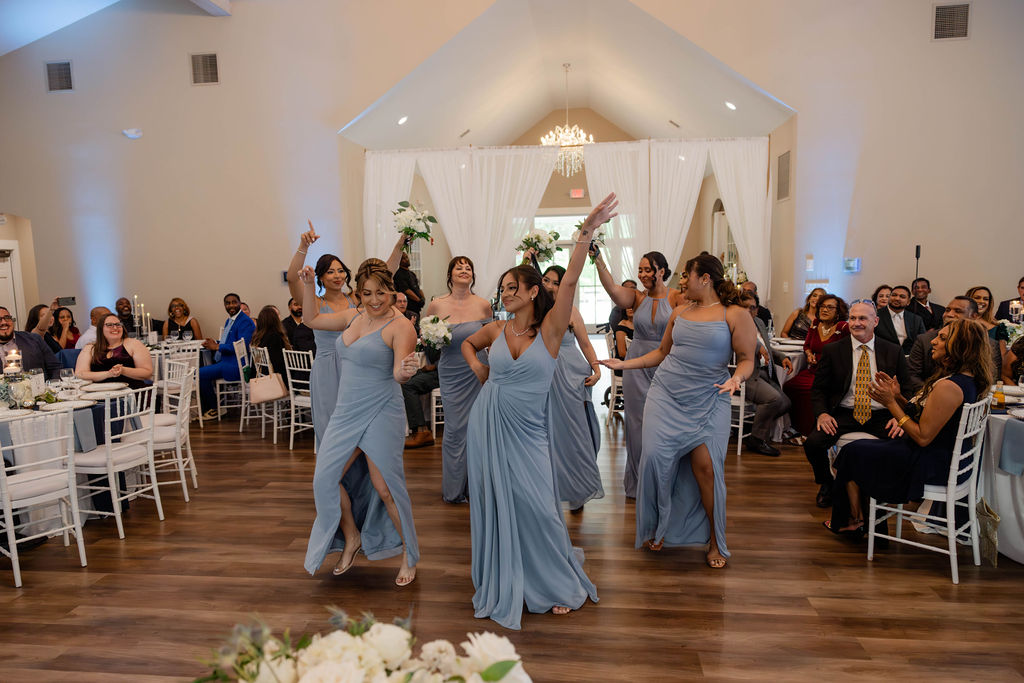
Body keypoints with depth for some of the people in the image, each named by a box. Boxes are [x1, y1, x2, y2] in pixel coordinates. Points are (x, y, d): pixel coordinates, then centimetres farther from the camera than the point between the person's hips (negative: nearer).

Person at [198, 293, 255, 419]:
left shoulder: (245, 321, -13)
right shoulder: (229, 321, 19)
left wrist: (217, 347, -17)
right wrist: (215, 343, 4)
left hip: (234, 365, -10)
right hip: (222, 361, 10)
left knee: (201, 374, -19)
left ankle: (215, 409, -1)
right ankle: (203, 408, 10)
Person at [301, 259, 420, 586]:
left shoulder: (400, 326, -12)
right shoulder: (353, 316, 9)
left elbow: (398, 373, -22)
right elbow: (312, 319, 22)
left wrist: (405, 371, -44)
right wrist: (308, 286, 12)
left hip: (380, 413, -7)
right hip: (346, 411, 7)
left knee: (385, 488, -3)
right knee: (326, 479, 6)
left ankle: (410, 555, 18)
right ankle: (352, 539, 31)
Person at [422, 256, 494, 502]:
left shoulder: (483, 305, -1)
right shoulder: (436, 305, -2)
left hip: (478, 372, 0)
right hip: (451, 374, 0)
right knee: (455, 428, 1)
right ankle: (454, 489, 18)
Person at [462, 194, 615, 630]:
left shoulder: (550, 328, -7)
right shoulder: (496, 330, 4)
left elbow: (570, 281, -21)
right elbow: (467, 344, 26)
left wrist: (586, 233, -31)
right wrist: (477, 368, 6)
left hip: (526, 431, -3)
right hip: (488, 425, 4)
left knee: (536, 507, 0)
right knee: (494, 505, 11)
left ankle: (560, 587, 23)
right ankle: (501, 588, 29)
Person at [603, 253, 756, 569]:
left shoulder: (736, 315, -1)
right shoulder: (680, 311, 13)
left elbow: (746, 359, -2)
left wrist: (737, 378, -24)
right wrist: (623, 364, 17)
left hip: (708, 402, -4)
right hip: (666, 397, 4)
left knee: (705, 465, -9)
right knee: (656, 458, -6)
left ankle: (715, 541, 12)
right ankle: (658, 529, 16)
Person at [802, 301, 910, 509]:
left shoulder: (894, 352, 7)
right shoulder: (832, 350, 4)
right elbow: (818, 388, 7)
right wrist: (822, 413, -13)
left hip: (882, 417, 0)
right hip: (843, 414, 0)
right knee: (812, 443, -25)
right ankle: (826, 484, 9)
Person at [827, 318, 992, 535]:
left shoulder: (949, 387, -28)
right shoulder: (966, 380, 6)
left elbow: (923, 437, -25)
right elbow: (922, 414, 9)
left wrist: (891, 403, -19)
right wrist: (897, 397, -3)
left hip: (930, 466, -10)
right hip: (944, 459, 10)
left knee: (852, 453, 5)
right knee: (861, 447, 18)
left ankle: (854, 520, 25)